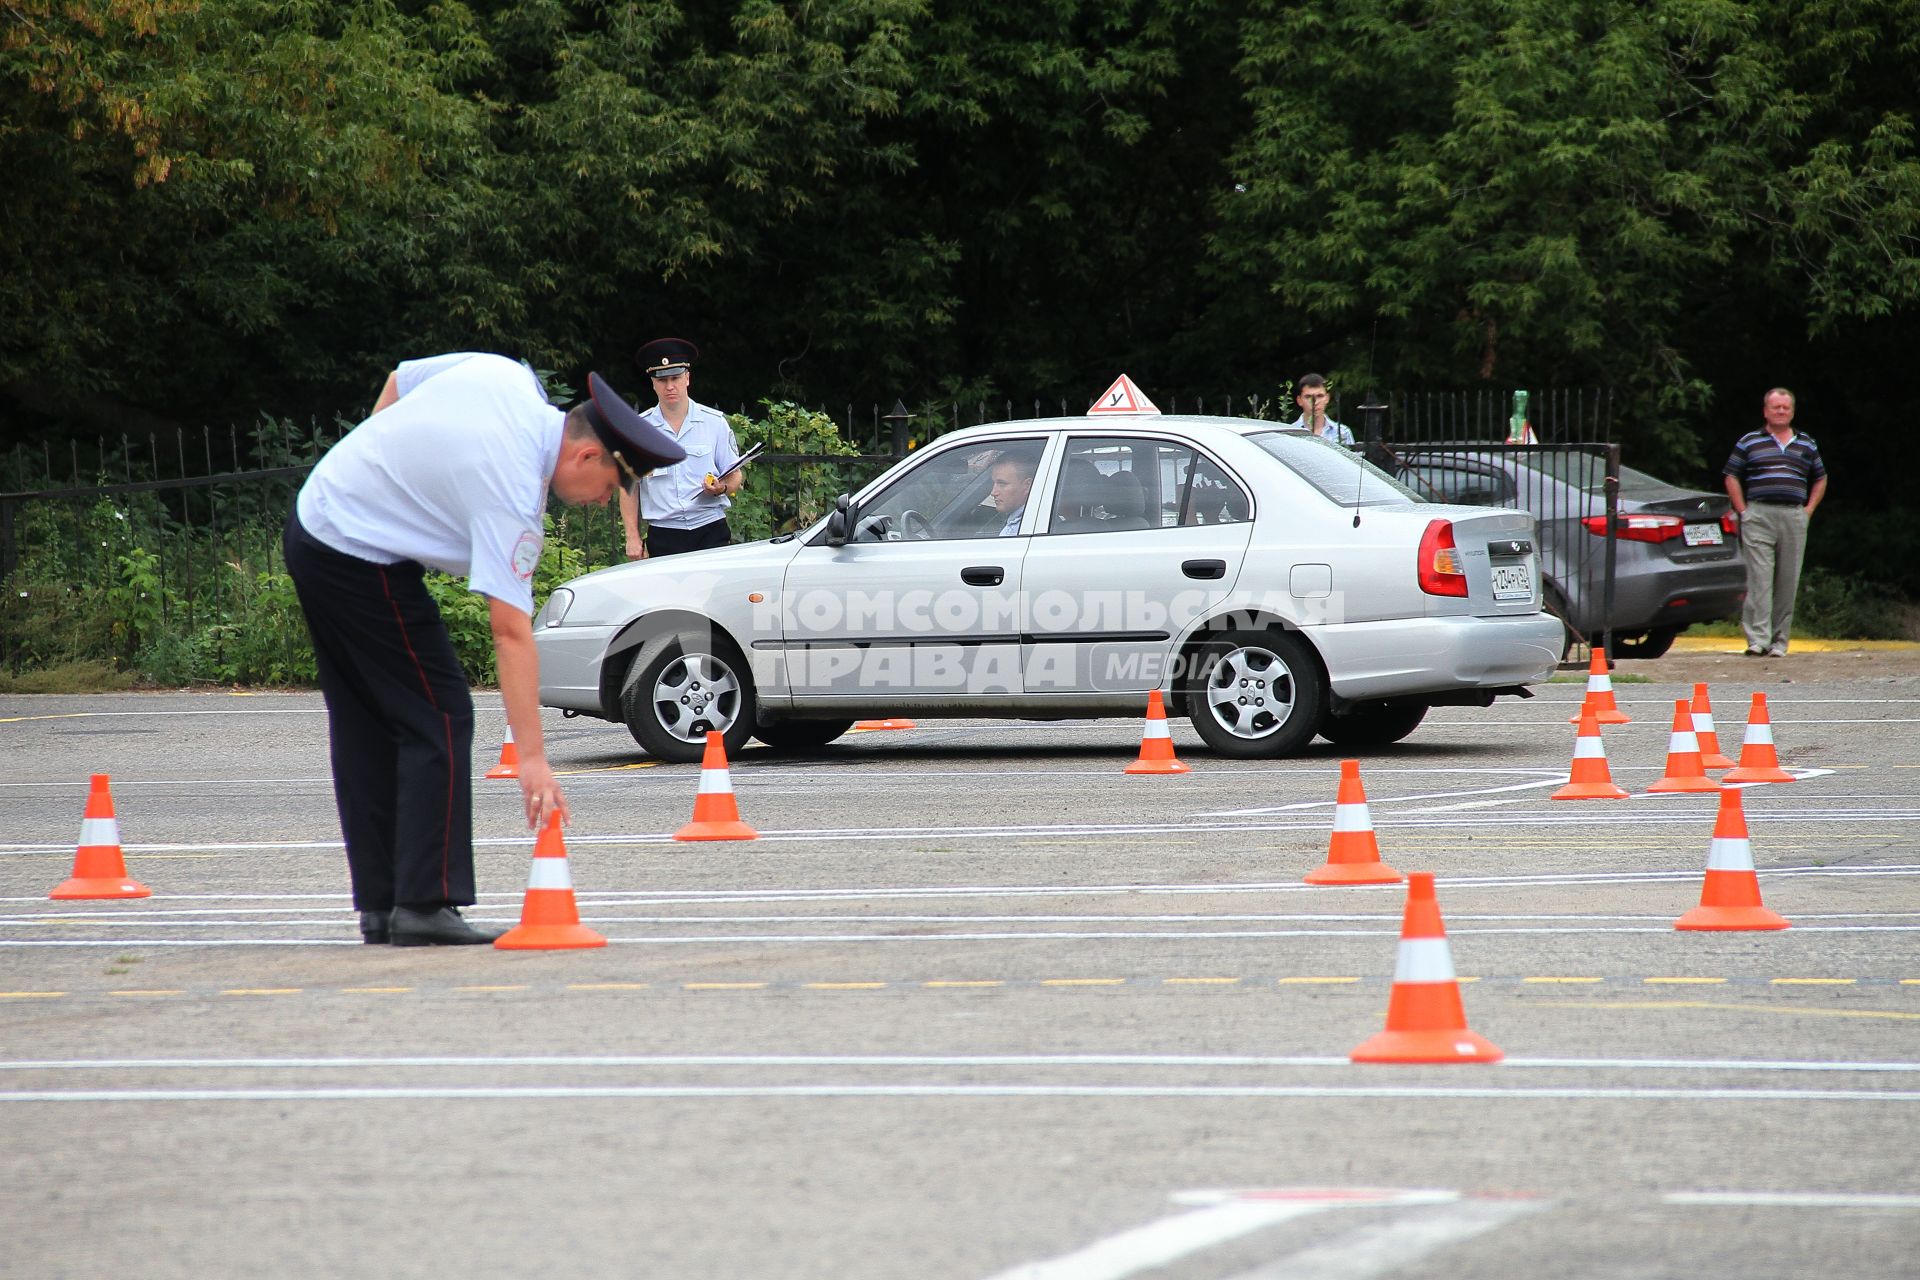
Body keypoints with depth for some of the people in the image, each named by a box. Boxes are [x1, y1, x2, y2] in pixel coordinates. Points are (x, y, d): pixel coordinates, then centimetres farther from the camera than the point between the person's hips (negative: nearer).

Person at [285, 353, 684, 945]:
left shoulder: (507, 376, -2)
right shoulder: (513, 493, -24)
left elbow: (399, 379, 14)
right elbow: (511, 630, -26)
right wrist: (532, 757, -27)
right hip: (361, 560, -10)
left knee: (365, 723, 12)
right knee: (437, 718, -6)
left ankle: (378, 905, 15)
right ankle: (425, 906, -10)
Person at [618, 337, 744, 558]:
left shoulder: (714, 422, 7)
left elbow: (736, 477, 11)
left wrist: (722, 488, -12)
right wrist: (633, 538, 2)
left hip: (711, 533, 0)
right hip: (663, 537, 0)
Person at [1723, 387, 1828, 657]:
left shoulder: (1807, 445, 16)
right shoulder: (1749, 442, 8)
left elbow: (1820, 479, 24)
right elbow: (1732, 477, 8)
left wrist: (1808, 510, 12)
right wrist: (1744, 511, -1)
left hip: (1794, 517, 3)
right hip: (1759, 517, -3)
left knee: (1788, 581, 3)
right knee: (1759, 578, -11)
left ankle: (1779, 641, 9)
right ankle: (1758, 640, -16)